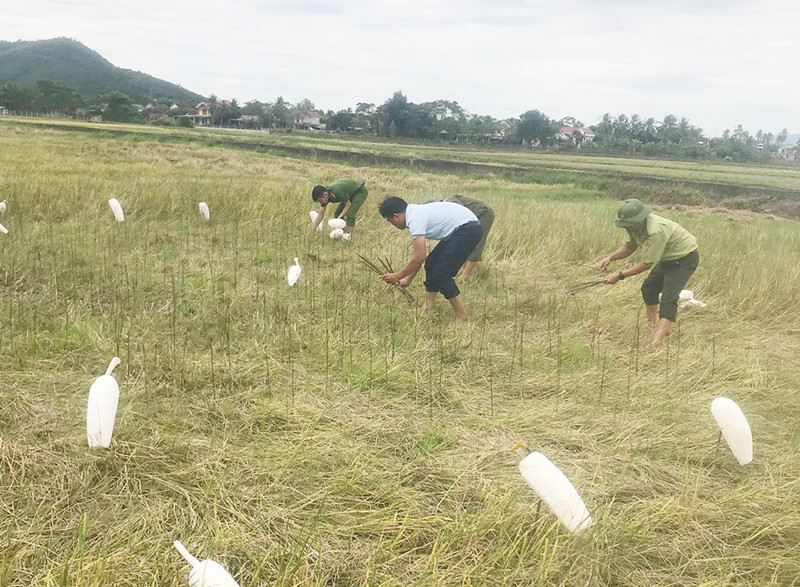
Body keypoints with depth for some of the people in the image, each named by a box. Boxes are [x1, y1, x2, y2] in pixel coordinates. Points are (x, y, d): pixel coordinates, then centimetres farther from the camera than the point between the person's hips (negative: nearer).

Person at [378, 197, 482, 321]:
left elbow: (419, 257, -20)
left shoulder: (415, 219, -17)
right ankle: (427, 309, 19)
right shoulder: (416, 212, 14)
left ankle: (462, 318, -4)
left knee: (441, 274, -9)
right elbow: (418, 254, 22)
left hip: (468, 230, -11)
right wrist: (408, 279, 27)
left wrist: (397, 277, -8)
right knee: (431, 264, 14)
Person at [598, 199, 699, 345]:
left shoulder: (656, 231, -37)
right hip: (668, 259, 10)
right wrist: (610, 258, -10)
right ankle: (652, 322, 38)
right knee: (648, 288, 16)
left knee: (669, 297, -21)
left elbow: (646, 263, -32)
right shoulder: (636, 226, -9)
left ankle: (658, 340, -30)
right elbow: (628, 247, 7)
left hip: (685, 258, -10)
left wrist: (620, 275, -29)